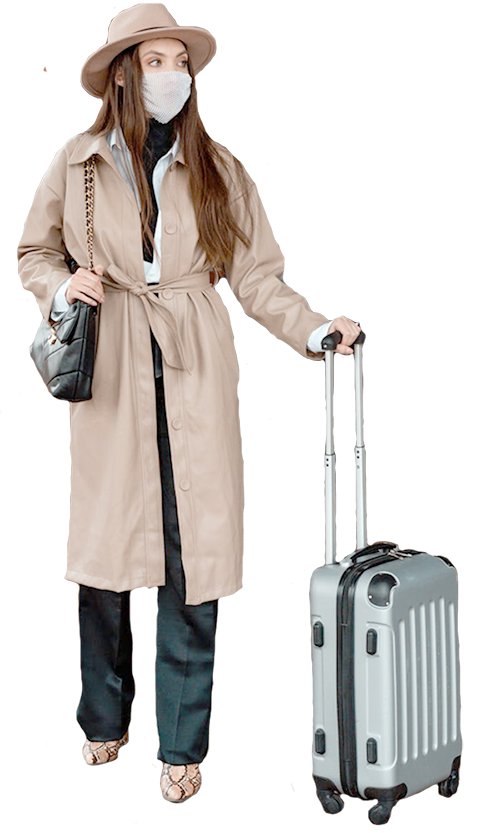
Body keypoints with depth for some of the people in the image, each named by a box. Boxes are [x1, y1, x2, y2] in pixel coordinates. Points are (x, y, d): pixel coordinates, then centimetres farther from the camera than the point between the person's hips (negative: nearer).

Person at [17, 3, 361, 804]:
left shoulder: (219, 170, 7)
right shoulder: (77, 164, 5)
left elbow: (257, 275, 5)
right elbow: (34, 252, 15)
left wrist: (315, 330, -8)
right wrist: (62, 288, -5)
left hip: (194, 374, 0)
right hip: (109, 374, 0)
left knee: (193, 556, -1)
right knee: (102, 547, 6)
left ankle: (183, 746, 14)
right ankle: (105, 719, 29)